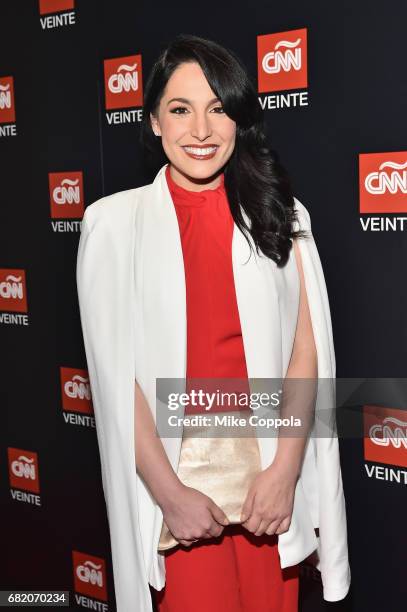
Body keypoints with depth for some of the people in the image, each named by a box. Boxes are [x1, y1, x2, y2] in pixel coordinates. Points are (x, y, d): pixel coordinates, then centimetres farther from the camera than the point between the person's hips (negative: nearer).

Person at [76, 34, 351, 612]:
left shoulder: (281, 215, 3)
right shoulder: (115, 221, -4)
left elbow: (307, 350, -1)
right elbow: (114, 371, -7)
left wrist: (285, 469, -11)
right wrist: (168, 491, -10)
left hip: (270, 471, 2)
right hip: (172, 473, -2)